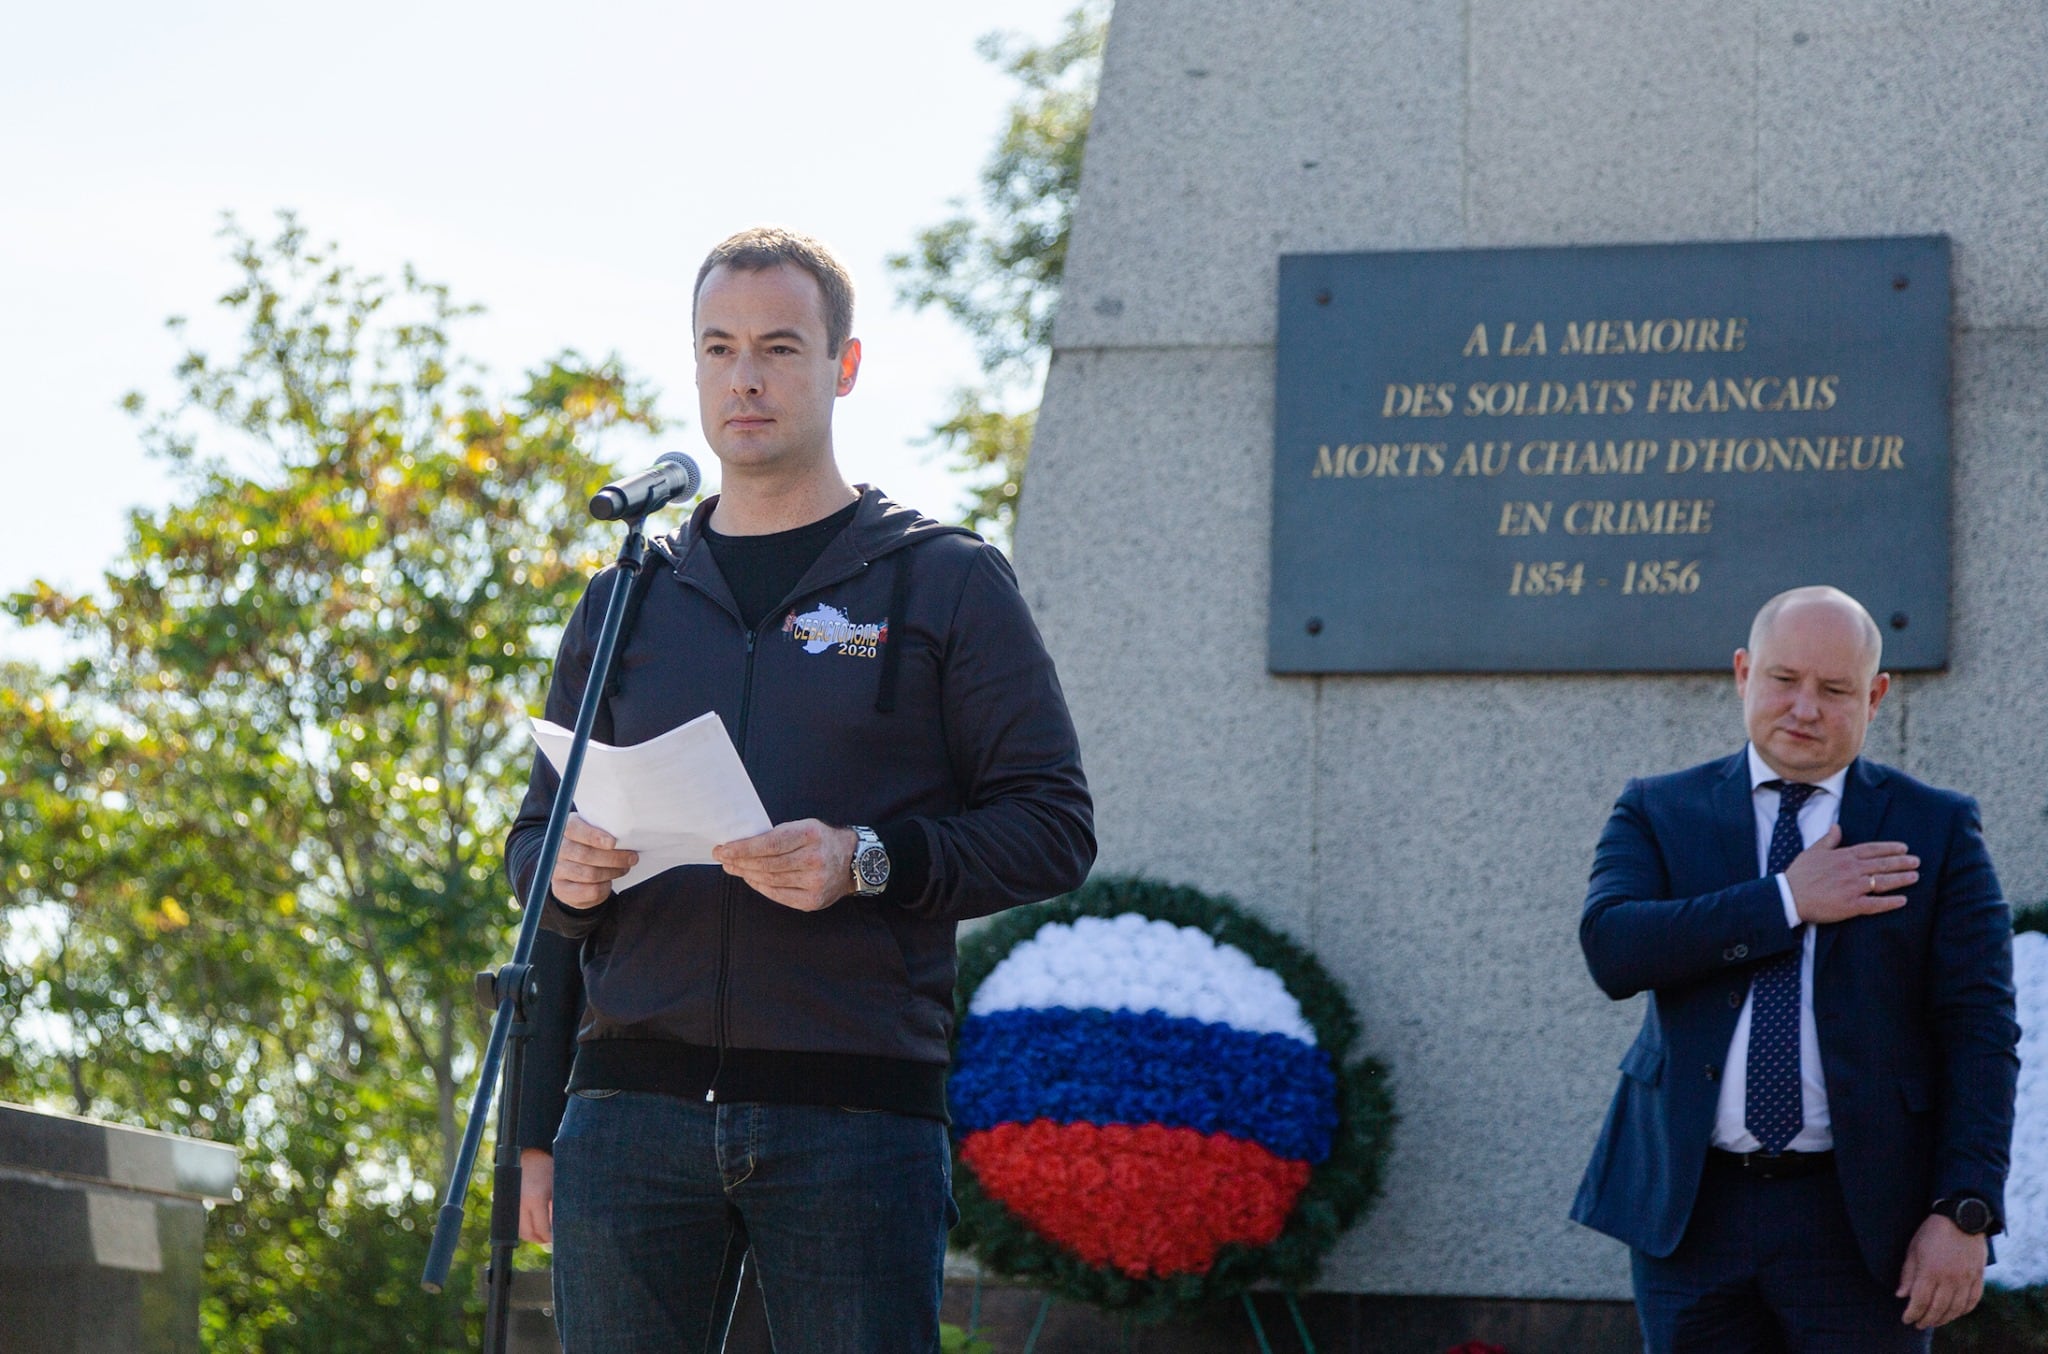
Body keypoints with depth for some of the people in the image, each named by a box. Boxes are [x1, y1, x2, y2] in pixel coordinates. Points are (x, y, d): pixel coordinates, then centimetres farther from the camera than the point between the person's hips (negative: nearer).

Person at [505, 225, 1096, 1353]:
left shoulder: (946, 584, 8)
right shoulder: (625, 603, 19)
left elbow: (1054, 826, 1)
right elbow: (536, 832, 24)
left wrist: (869, 862, -15)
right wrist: (566, 873, -1)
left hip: (856, 1107, -3)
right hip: (636, 1103, 3)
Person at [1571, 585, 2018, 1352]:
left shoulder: (1936, 831, 5)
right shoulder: (1658, 814, 9)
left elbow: (1980, 1035, 0)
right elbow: (1611, 948, -10)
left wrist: (1964, 1214, -11)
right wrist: (1788, 901, -13)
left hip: (1860, 1223, -1)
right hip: (1693, 1211, 2)